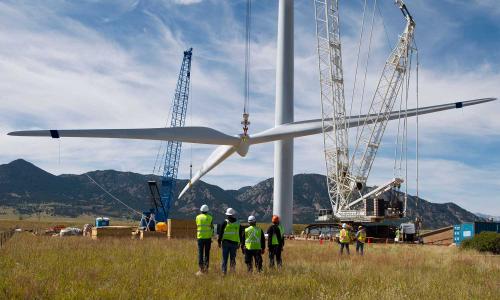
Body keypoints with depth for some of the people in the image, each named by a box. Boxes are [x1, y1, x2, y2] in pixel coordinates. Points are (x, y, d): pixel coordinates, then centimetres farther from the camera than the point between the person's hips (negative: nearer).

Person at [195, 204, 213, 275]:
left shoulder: (198, 217, 2)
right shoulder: (210, 218, 0)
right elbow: (212, 228, -1)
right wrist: (211, 237, 6)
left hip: (200, 237, 0)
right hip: (208, 237, 0)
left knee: (200, 253, 3)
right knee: (207, 253, 9)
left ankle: (201, 269, -1)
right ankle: (206, 267, 6)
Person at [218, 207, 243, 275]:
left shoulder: (225, 223, -3)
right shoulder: (238, 224, 7)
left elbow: (221, 233, -4)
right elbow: (240, 235, 11)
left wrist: (219, 242, 3)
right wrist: (239, 243, 18)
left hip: (225, 243, -2)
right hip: (234, 243, 2)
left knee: (225, 258, 2)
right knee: (233, 258, 9)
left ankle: (224, 271, -3)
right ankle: (233, 270, 4)